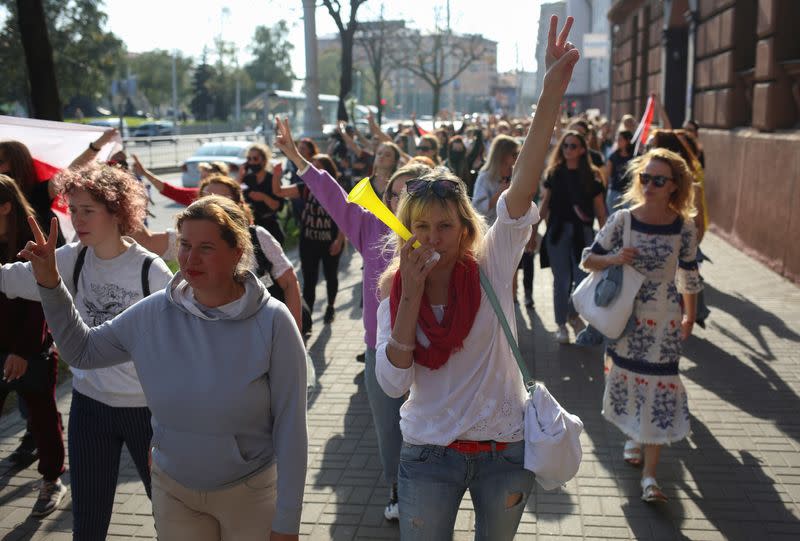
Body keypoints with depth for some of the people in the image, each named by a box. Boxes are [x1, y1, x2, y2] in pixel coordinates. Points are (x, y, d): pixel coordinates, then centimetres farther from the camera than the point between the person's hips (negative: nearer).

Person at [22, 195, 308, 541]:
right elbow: (82, 350, 6)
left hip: (250, 493, -3)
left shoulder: (272, 322, -21)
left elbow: (290, 426, -17)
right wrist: (49, 284, -8)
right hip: (172, 489, 4)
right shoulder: (154, 312, -8)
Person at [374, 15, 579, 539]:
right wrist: (411, 300, -25)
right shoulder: (394, 290, -7)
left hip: (506, 447, 0)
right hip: (429, 452, 0)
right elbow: (393, 383, -15)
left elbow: (524, 184, -24)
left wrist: (553, 92, -34)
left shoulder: (490, 266, -11)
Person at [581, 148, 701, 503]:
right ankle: (635, 436, 42)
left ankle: (650, 473, 5)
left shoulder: (684, 227, -7)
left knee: (659, 389, -3)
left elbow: (688, 275, 6)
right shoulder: (623, 220, -8)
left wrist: (690, 316, 14)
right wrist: (614, 259, -20)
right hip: (625, 315, 1)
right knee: (627, 378, 13)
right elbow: (588, 259, 0)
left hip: (663, 320, -1)